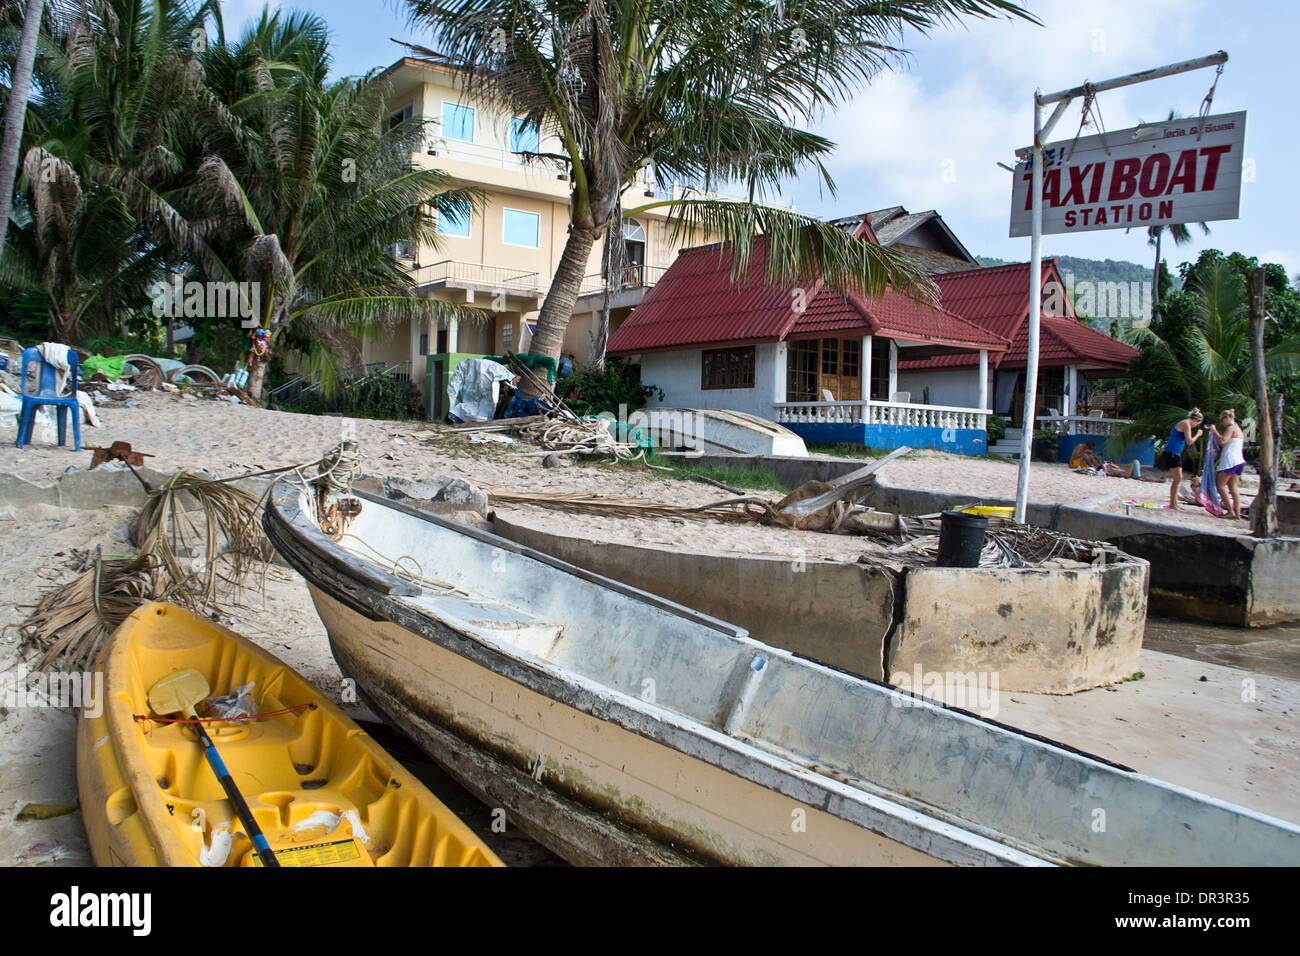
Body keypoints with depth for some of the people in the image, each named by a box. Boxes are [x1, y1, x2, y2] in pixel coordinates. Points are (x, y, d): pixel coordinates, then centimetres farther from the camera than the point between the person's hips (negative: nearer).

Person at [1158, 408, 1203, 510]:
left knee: (1177, 479, 12)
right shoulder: (1186, 424, -12)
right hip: (1171, 453, -10)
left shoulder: (1184, 424, 19)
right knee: (1178, 479, -11)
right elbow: (1189, 441, -17)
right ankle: (1172, 504, -10)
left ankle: (1174, 503, 15)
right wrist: (1198, 434, -3)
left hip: (1175, 454, 10)